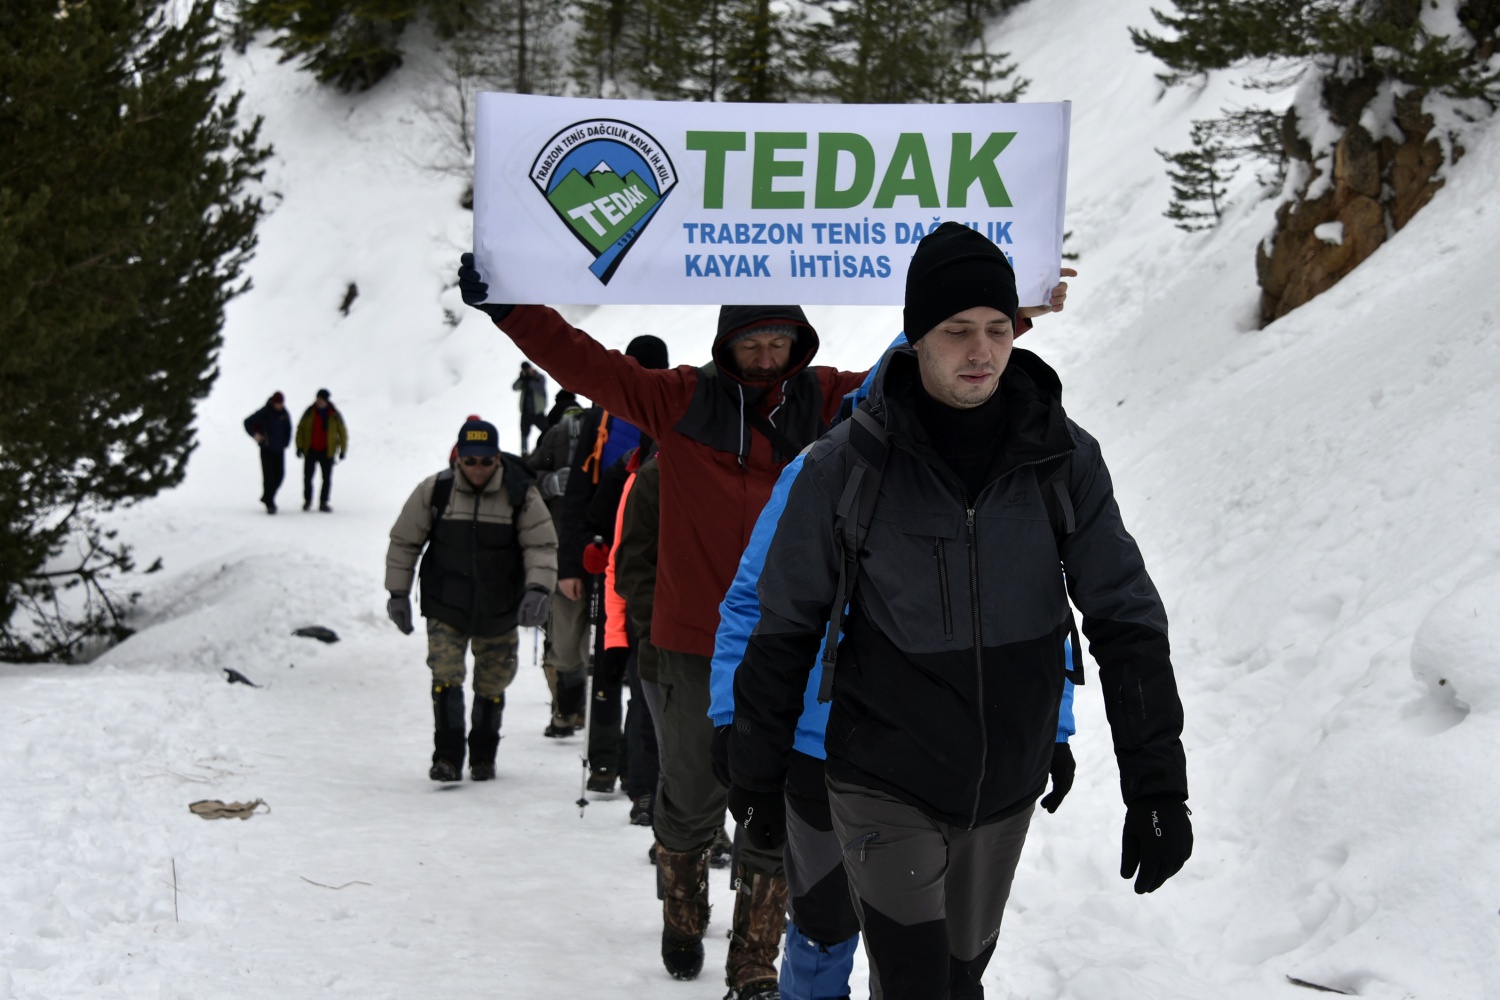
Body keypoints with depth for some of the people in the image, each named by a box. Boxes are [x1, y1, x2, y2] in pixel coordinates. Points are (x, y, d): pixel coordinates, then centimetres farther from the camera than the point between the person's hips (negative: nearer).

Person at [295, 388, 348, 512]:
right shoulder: (310, 412, -2)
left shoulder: (334, 415, -3)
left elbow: (342, 432, 4)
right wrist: (300, 446, -3)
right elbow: (300, 429, 3)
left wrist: (343, 450, 1)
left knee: (327, 478, 0)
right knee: (307, 477, 3)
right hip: (310, 450, 0)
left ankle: (323, 503, 9)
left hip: (327, 451, 0)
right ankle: (307, 500, 19)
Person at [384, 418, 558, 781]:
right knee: (446, 676, -15)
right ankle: (447, 757, -4)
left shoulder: (521, 495, -8)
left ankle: (483, 756, 27)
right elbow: (404, 541, 3)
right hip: (446, 608, -1)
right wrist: (398, 594, 2)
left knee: (492, 686, 9)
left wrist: (537, 589, -23)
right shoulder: (434, 491, -7)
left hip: (500, 613, 1)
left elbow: (542, 546, -7)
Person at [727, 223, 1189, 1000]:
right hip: (886, 787, -3)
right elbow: (784, 630, -3)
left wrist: (1157, 788, -10)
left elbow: (1127, 621, -5)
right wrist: (757, 782, 3)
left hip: (1007, 788, 3)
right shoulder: (848, 466, -13)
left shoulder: (1064, 458, -7)